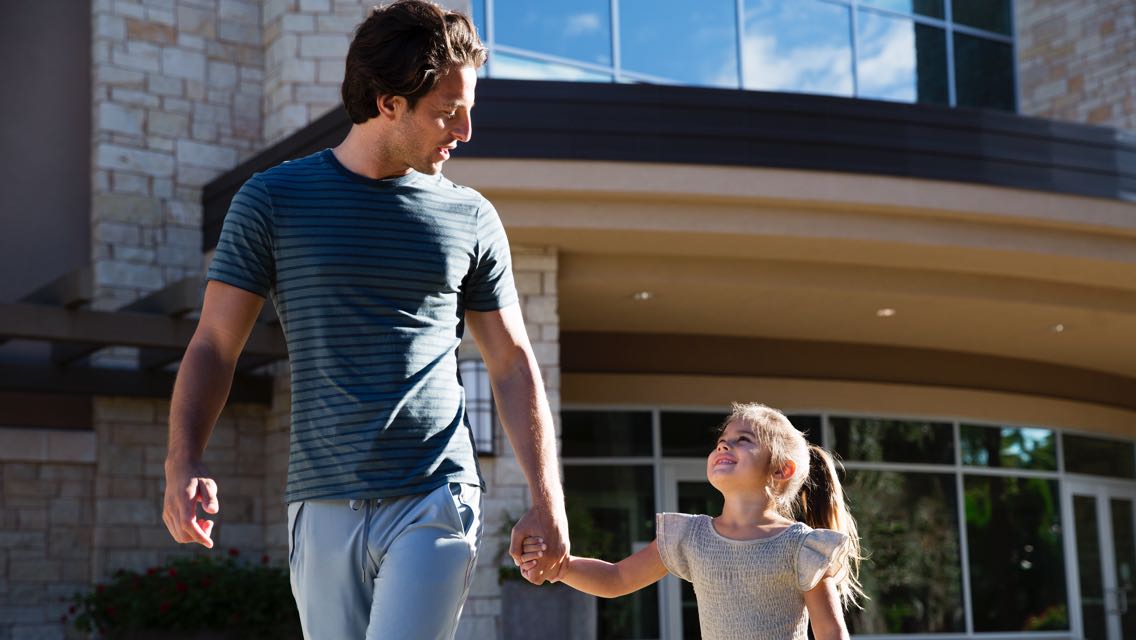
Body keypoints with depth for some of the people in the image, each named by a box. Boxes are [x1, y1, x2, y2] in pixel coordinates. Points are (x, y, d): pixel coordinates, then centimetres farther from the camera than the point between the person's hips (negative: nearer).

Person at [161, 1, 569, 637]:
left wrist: (548, 500, 5)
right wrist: (183, 466, -13)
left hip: (436, 498, 0)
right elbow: (214, 347, 3)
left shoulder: (471, 218, 8)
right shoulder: (273, 200, 3)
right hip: (324, 506, 0)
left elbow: (513, 363, 13)